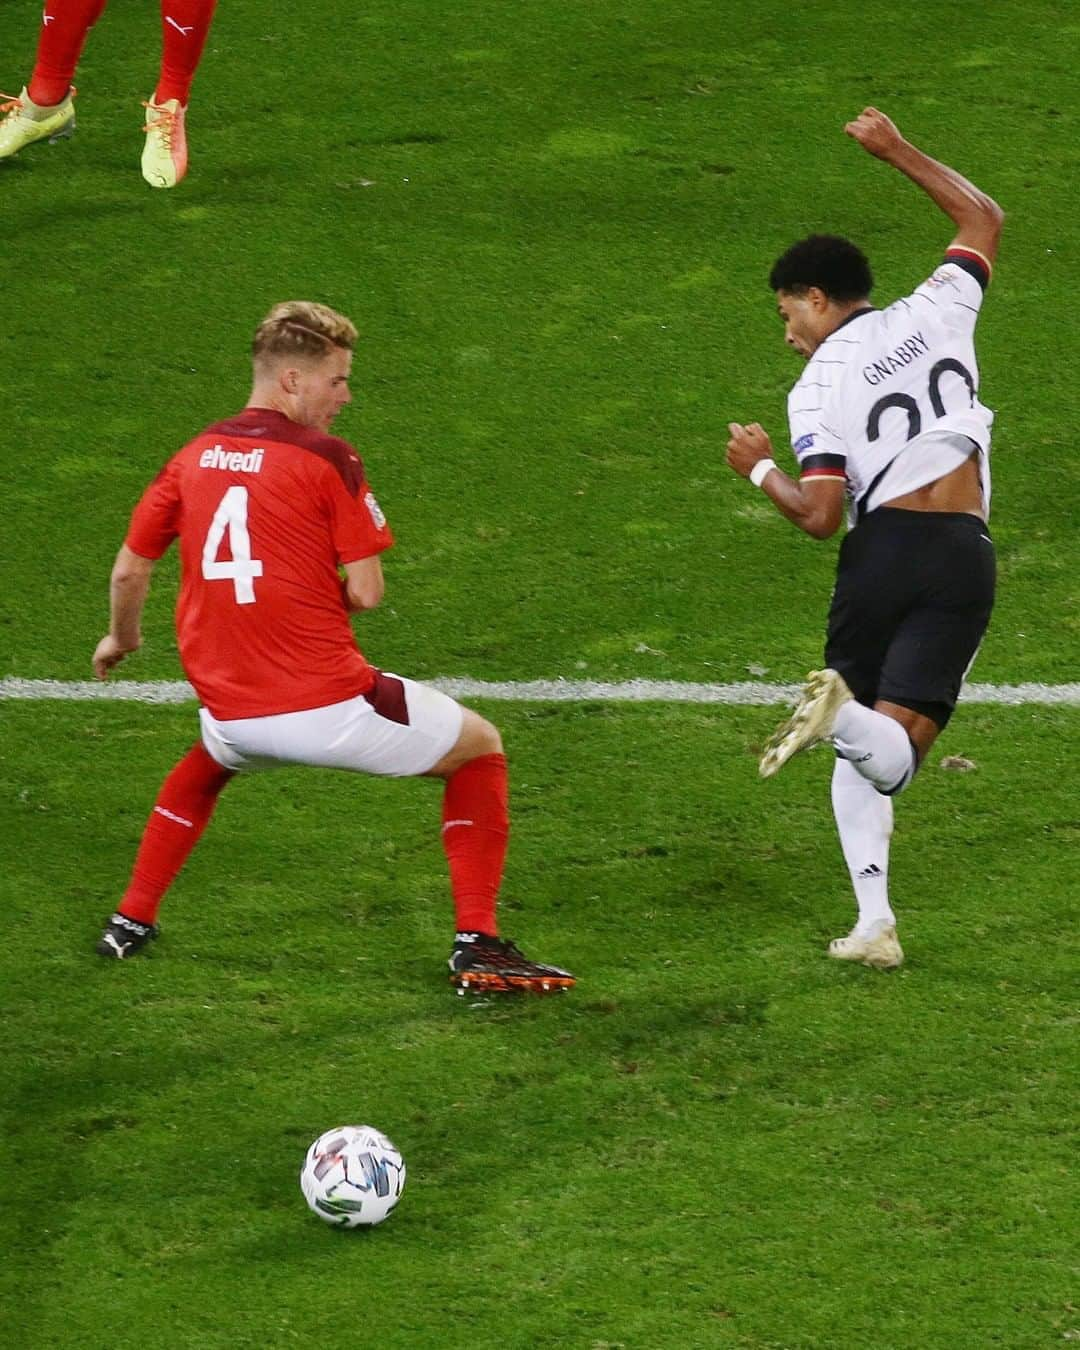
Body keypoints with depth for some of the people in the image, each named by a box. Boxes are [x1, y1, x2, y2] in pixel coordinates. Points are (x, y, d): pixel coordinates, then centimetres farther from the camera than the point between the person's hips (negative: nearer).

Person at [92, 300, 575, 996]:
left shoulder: (193, 457, 8)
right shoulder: (327, 458, -8)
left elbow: (129, 571, 15)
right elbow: (367, 593, -9)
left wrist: (122, 638, 35)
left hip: (232, 711, 5)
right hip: (330, 706, -5)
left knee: (208, 764, 42)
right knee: (479, 747, 16)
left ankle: (131, 922, 35)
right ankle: (478, 944, 7)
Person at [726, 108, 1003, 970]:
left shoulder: (818, 388, 0)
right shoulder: (936, 314, 9)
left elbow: (820, 516, -8)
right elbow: (983, 219, 26)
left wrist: (760, 470, 11)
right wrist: (897, 152, 33)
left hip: (883, 551, -2)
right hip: (964, 556, 2)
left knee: (859, 757, 13)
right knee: (895, 750, -4)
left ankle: (874, 918, -5)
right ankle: (844, 713, -39)